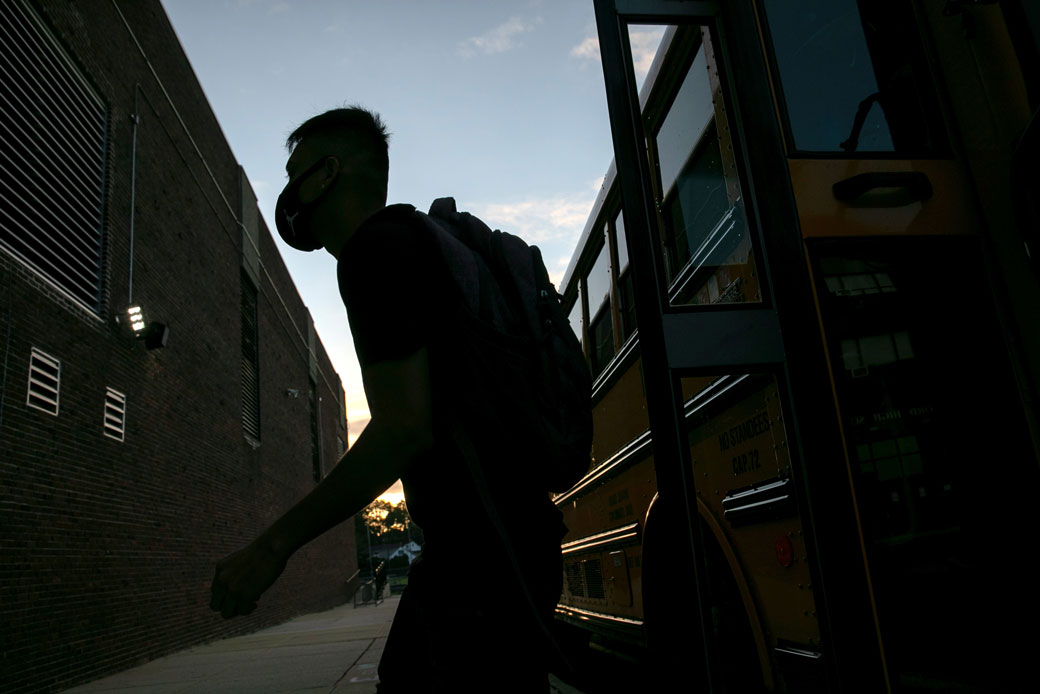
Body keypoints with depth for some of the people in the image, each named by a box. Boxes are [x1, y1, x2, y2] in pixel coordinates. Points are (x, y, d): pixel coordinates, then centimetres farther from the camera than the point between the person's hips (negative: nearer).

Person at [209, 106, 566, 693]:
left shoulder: (377, 249, -12)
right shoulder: (416, 241, 19)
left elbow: (405, 427, -22)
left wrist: (274, 547, -15)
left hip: (488, 550, -11)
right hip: (467, 541, 11)